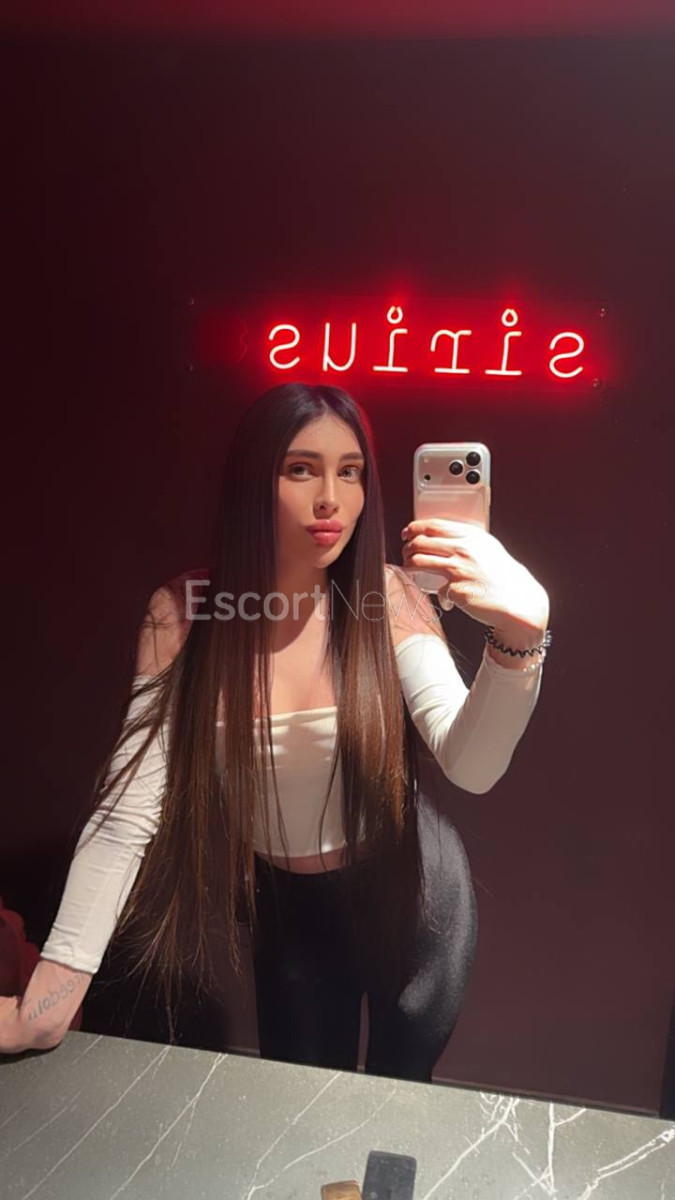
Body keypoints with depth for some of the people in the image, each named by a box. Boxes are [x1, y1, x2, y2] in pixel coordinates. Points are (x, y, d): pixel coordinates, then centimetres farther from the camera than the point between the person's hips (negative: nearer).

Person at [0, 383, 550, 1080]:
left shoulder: (386, 598, -19)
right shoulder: (182, 613, -18)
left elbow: (470, 768, -28)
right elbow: (128, 810, -18)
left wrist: (520, 637, -46)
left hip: (408, 890, 0)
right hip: (285, 904, 1)